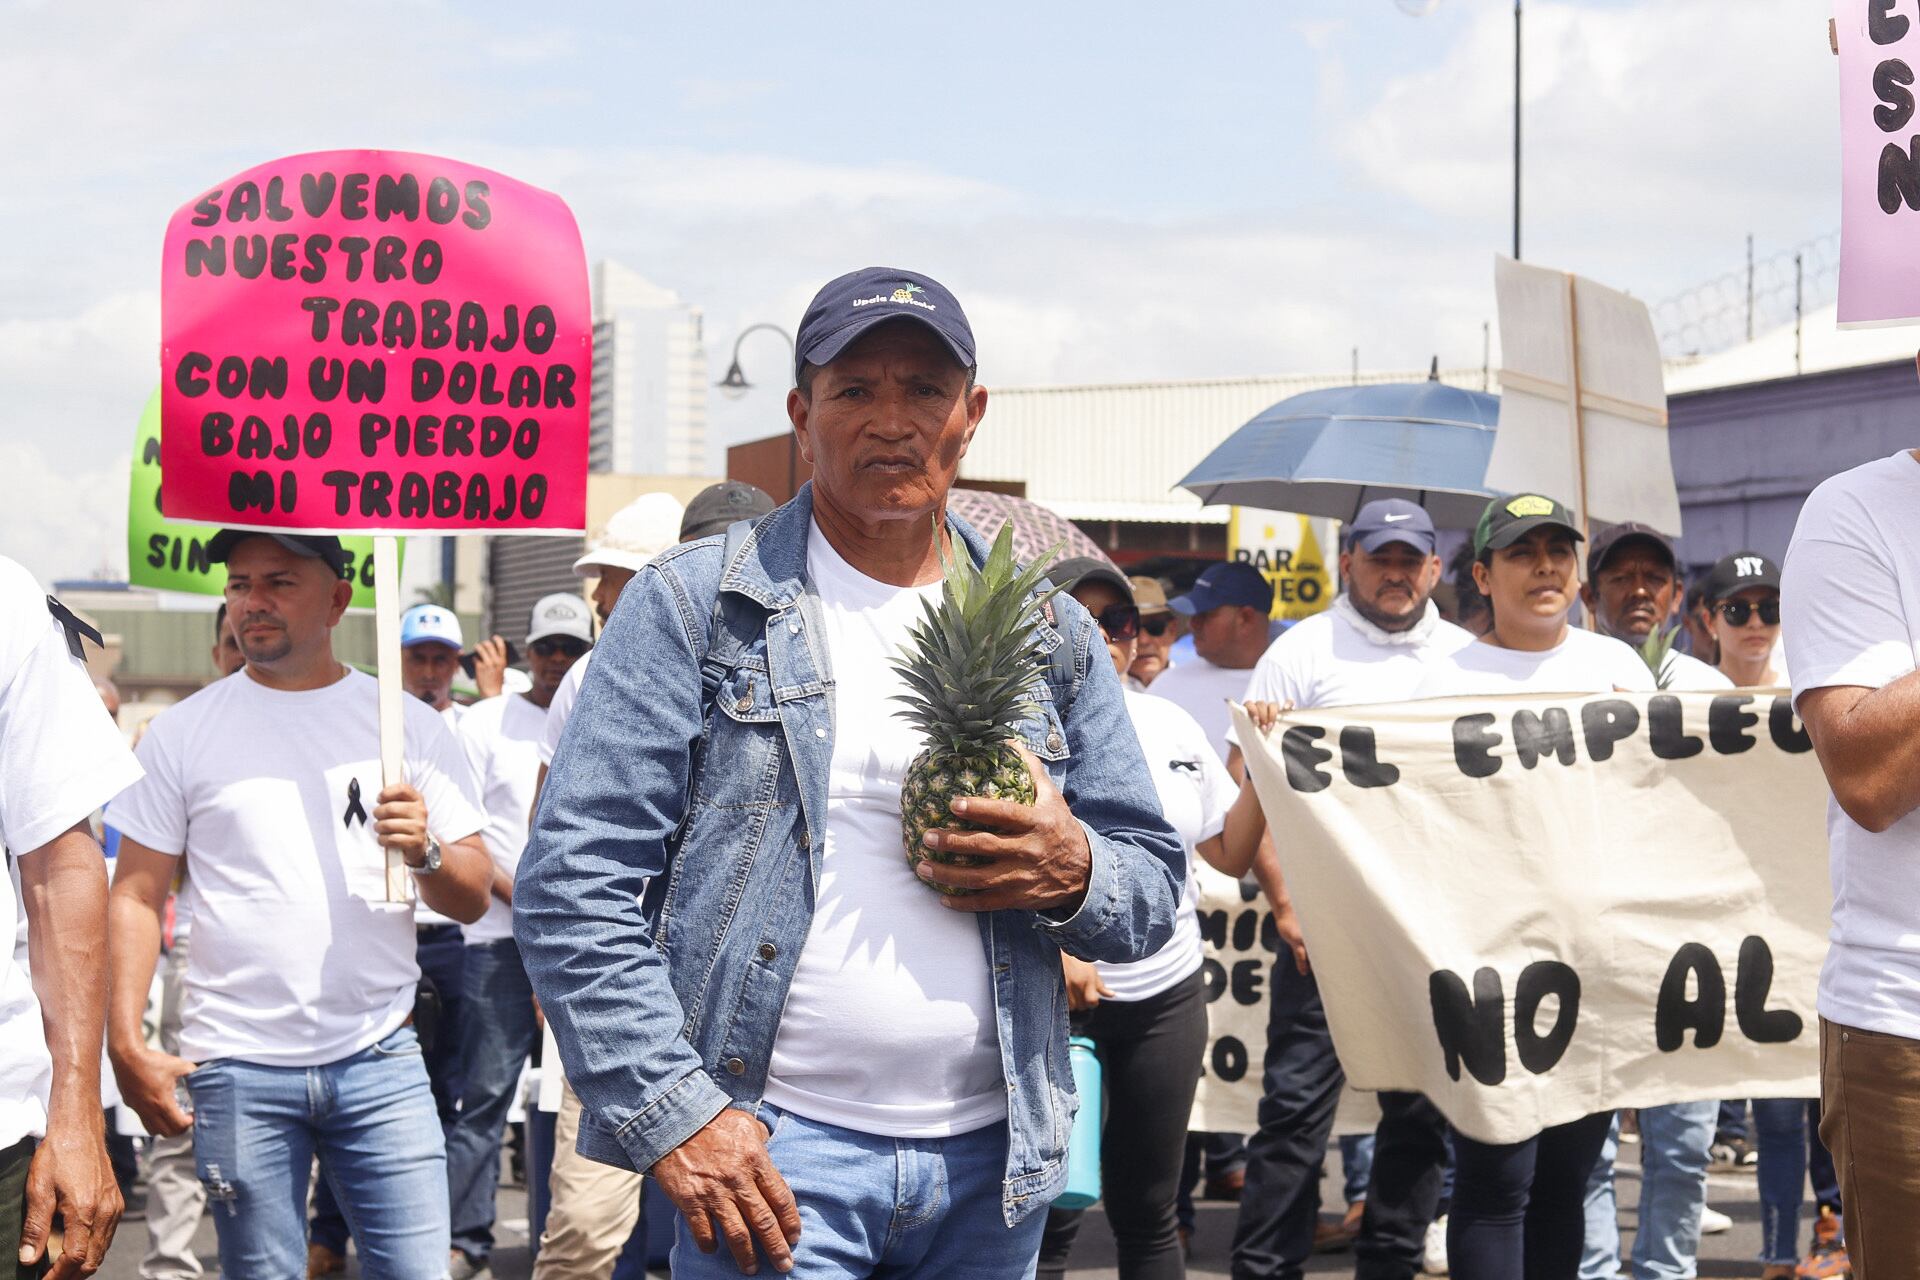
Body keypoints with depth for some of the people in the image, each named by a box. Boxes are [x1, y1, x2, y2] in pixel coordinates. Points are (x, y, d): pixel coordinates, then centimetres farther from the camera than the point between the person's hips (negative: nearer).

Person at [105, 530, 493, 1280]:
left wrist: (425, 853, -16)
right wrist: (127, 1046, -6)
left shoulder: (409, 725, 5)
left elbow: (472, 900, 5)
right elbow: (136, 896, 3)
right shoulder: (183, 732, 4)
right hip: (237, 1069, 0)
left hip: (380, 1057, 1)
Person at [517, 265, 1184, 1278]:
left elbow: (1156, 892, 14)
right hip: (769, 1156, -4)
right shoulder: (695, 605, -1)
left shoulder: (1052, 636, 11)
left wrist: (1073, 873, -9)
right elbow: (571, 883, -6)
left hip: (996, 1159, 4)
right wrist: (673, 1113, -14)